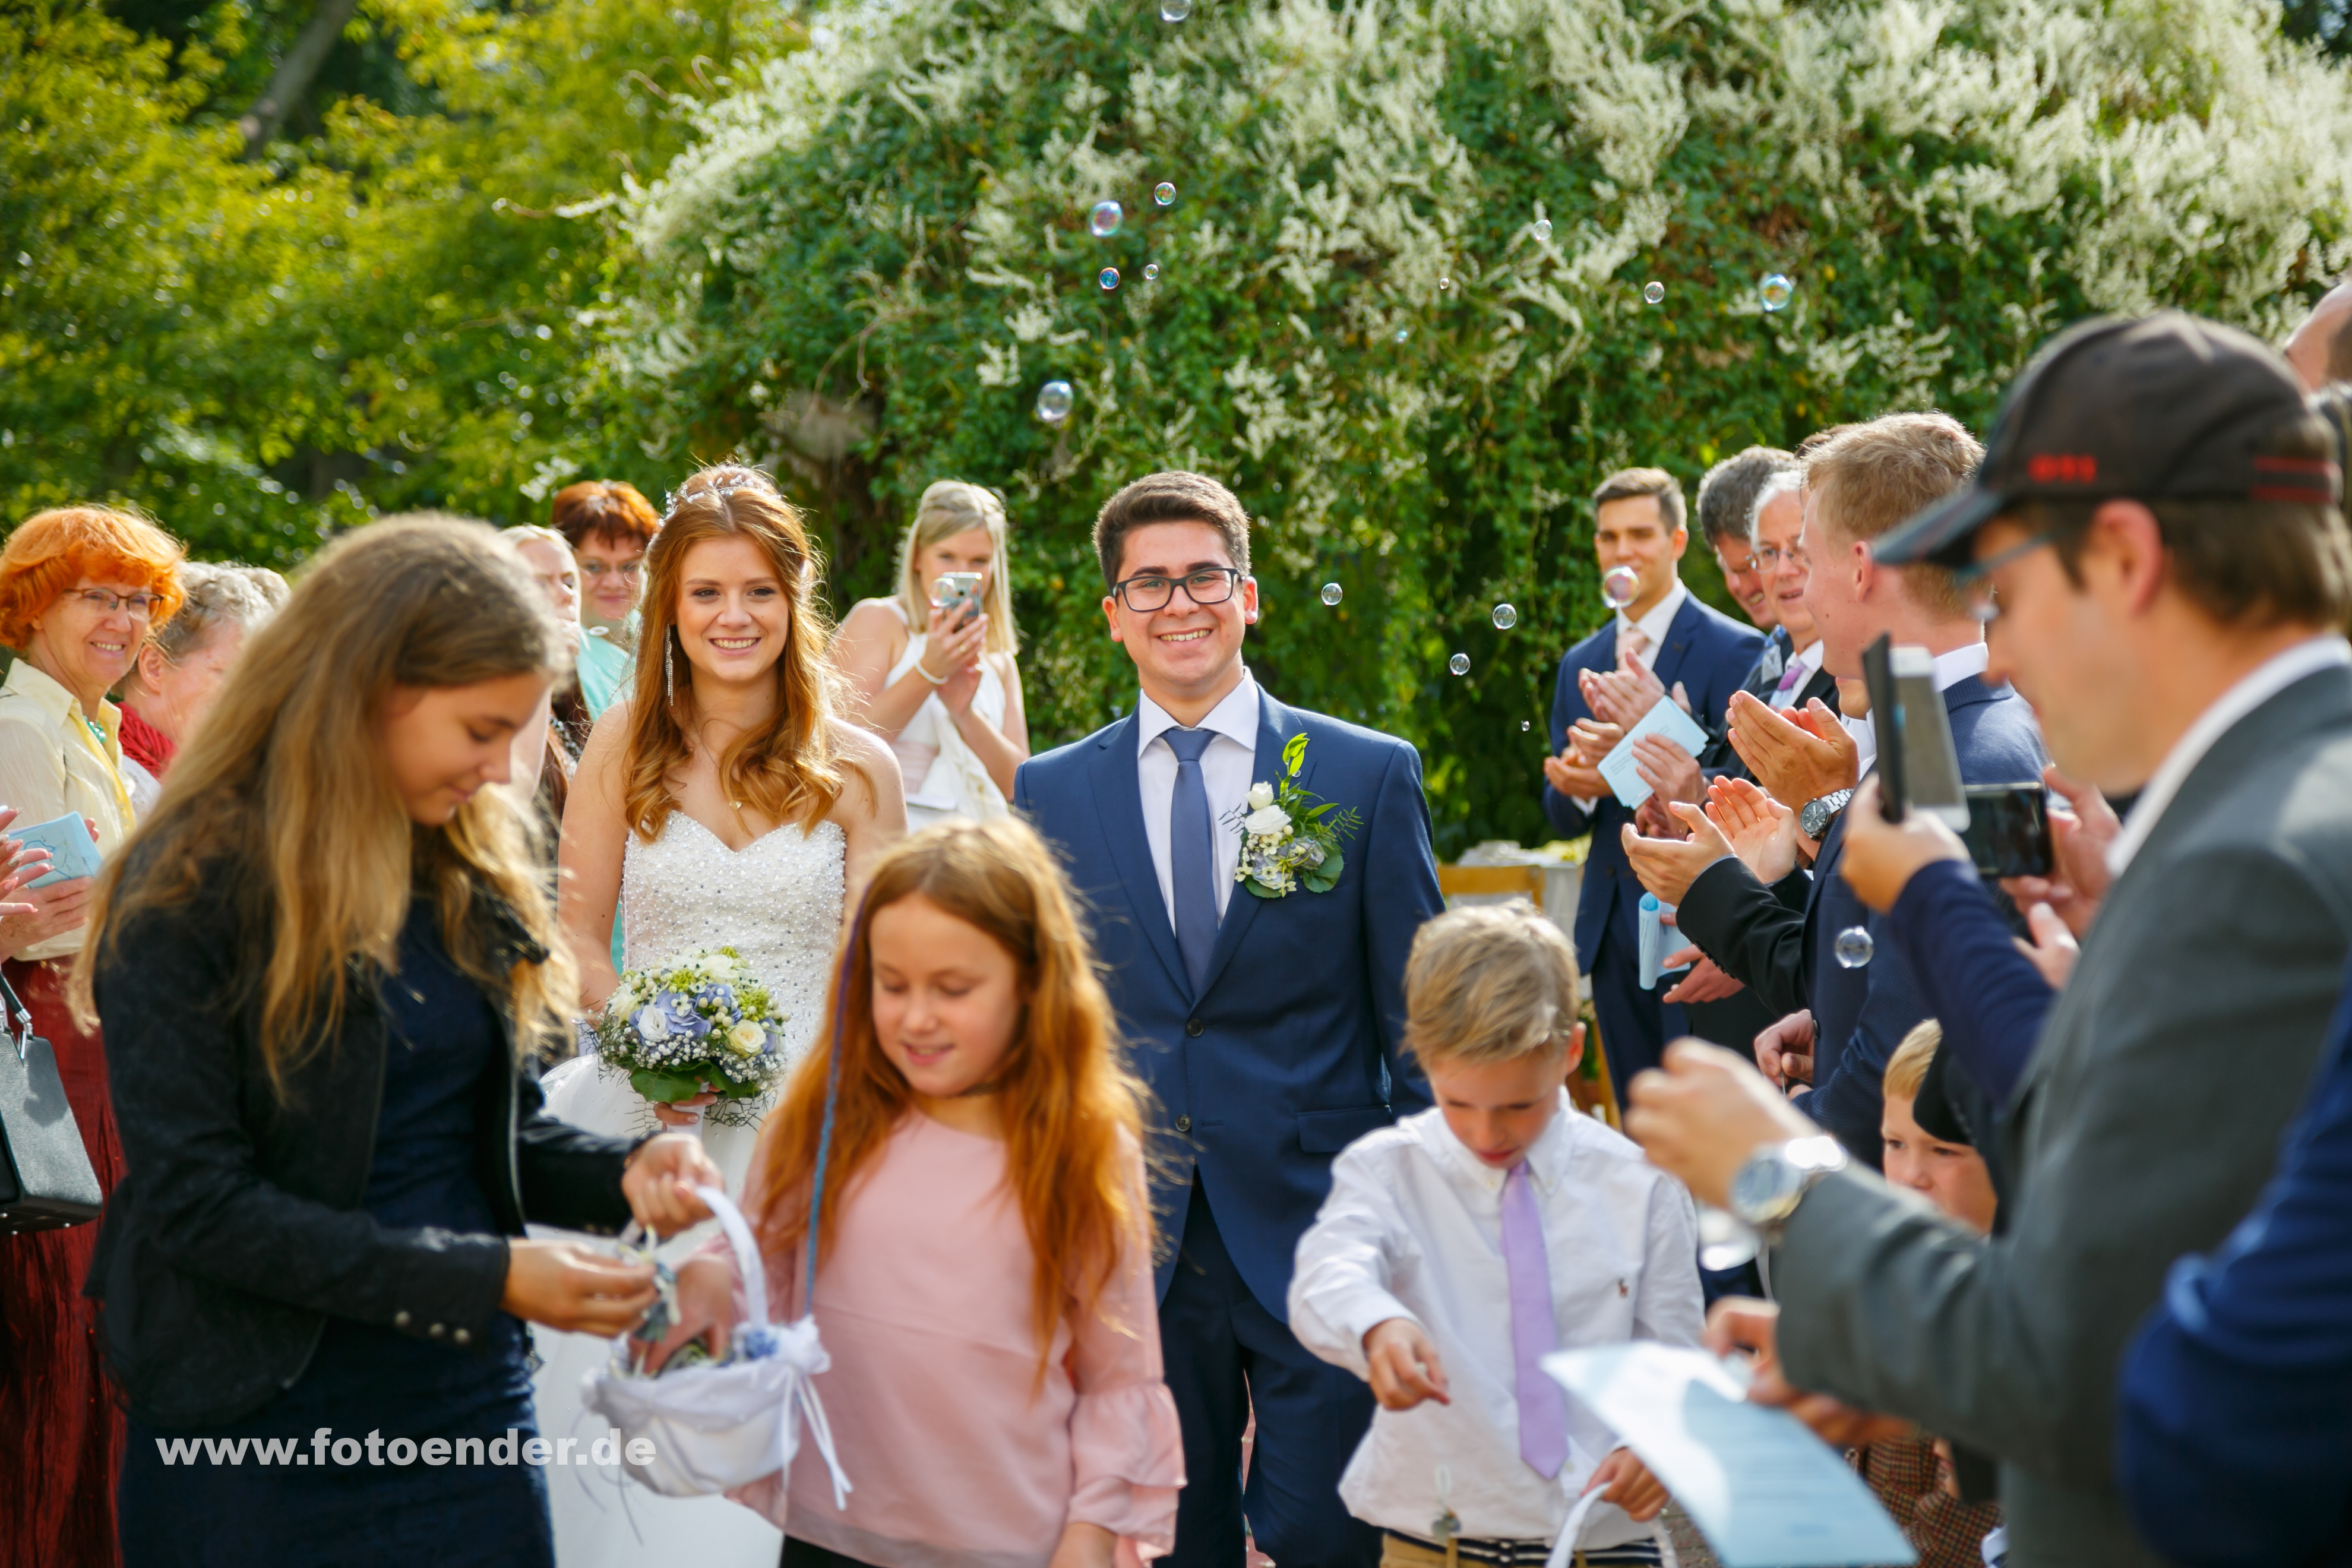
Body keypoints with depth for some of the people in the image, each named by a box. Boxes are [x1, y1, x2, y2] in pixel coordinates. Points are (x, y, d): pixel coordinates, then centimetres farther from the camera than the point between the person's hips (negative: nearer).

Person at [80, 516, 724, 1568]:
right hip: (259, 1419, -5)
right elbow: (196, 1199, -17)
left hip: (469, 1402, 6)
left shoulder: (471, 875, 7)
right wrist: (483, 1278, -21)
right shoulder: (186, 895, -13)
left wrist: (620, 1176, -8)